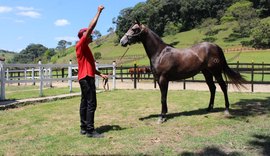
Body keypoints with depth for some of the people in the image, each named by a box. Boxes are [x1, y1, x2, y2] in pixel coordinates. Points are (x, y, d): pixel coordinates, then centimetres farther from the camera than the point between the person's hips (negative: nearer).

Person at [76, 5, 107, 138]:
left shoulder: (85, 49, 21)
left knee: (84, 103, 9)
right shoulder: (81, 44, -7)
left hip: (87, 77, 10)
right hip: (86, 78, -10)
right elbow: (91, 27, -15)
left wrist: (100, 74, 16)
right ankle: (90, 130, -8)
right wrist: (99, 12, -10)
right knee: (91, 104, -10)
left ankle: (84, 128, 15)